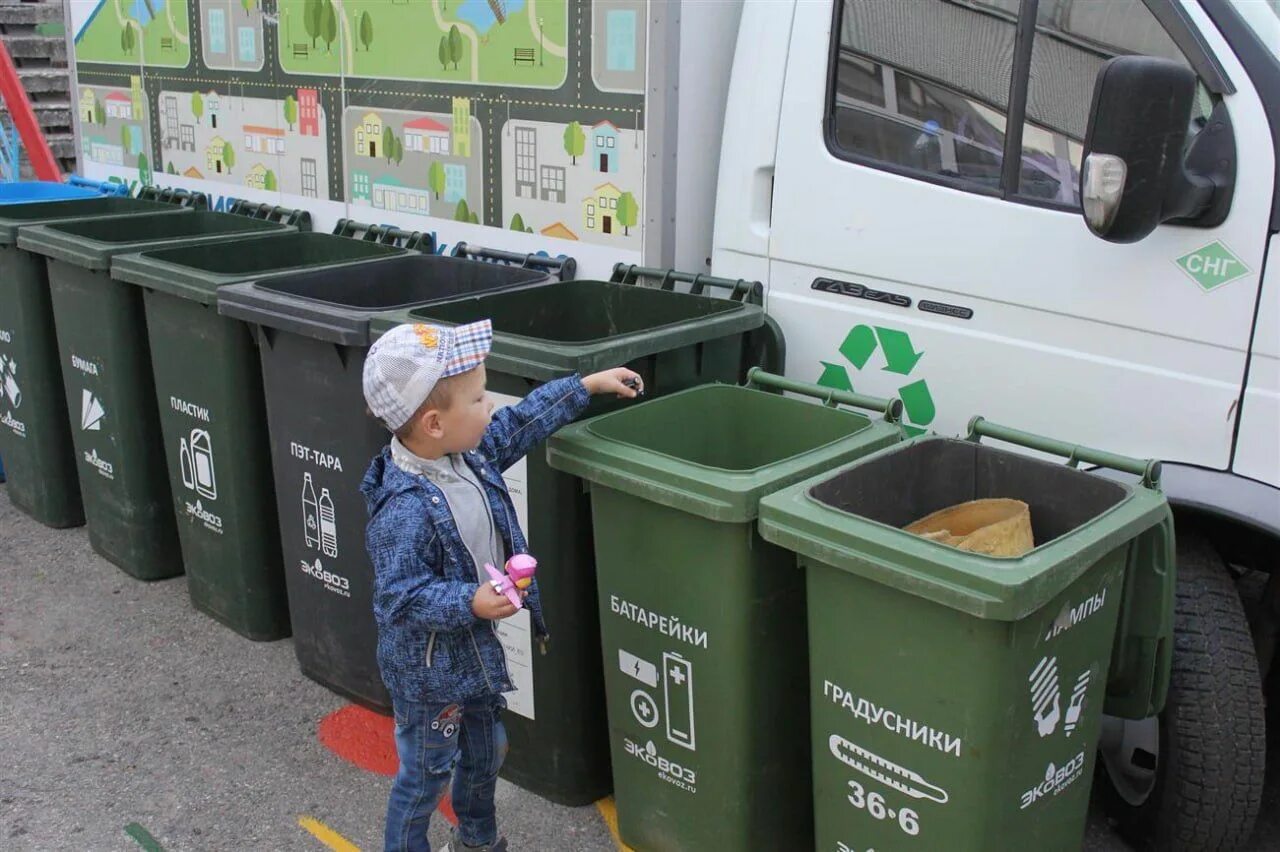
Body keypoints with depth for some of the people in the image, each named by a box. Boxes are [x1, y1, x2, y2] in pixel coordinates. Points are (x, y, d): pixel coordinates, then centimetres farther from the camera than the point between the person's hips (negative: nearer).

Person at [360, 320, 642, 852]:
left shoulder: (469, 453, -8)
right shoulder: (404, 509, -33)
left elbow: (523, 422, 8)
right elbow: (400, 597, -28)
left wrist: (587, 385, 12)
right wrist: (470, 603, -38)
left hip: (476, 650, 9)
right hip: (427, 668, -9)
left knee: (485, 752, 28)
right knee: (427, 772, 11)